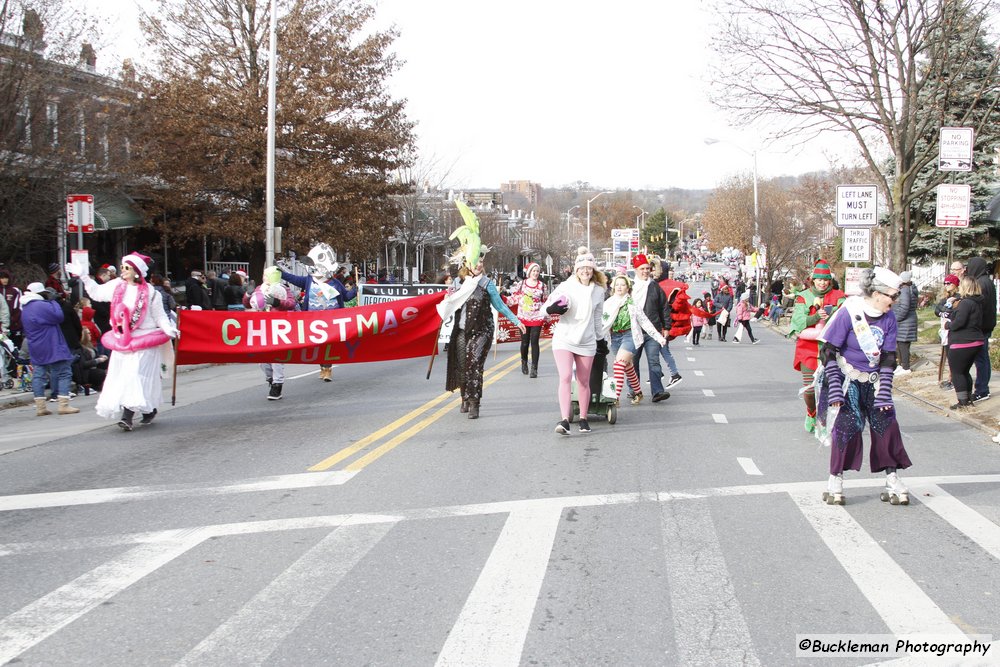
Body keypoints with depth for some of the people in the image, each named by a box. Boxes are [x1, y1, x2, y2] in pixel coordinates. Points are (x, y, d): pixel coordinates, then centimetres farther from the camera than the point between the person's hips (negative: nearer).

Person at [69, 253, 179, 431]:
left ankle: (127, 416, -12)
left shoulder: (150, 292, -8)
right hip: (121, 339, 6)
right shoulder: (116, 286, 6)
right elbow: (97, 293, 21)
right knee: (121, 377, 2)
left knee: (135, 375, -13)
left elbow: (160, 316, -3)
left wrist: (169, 329, -19)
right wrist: (83, 276, 19)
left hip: (143, 339, -5)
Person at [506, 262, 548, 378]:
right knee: (525, 342, 7)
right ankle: (524, 363, 31)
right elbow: (514, 298, 7)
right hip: (523, 317, 1)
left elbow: (546, 302, 8)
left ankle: (534, 369, -4)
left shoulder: (542, 286, 3)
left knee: (534, 342, -6)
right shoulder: (521, 284, 3)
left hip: (537, 318, -1)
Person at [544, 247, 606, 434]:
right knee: (565, 377, -16)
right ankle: (565, 420, -22)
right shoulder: (566, 286, -3)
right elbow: (546, 307, 3)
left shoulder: (598, 291, 6)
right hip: (564, 339, -3)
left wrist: (601, 340, 24)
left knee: (584, 382, 10)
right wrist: (553, 309, -20)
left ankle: (583, 419, 23)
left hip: (587, 341, 3)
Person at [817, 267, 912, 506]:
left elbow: (888, 358, -1)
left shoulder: (889, 318, -4)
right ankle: (835, 482, -2)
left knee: (886, 425, -2)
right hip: (846, 378, -5)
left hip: (873, 381, 5)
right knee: (847, 425, -15)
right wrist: (835, 391, -19)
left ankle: (893, 482, 9)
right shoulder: (849, 313, -18)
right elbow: (829, 352, -16)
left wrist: (884, 394, -6)